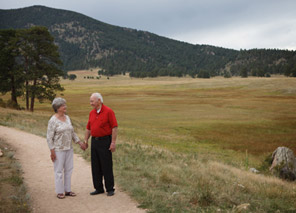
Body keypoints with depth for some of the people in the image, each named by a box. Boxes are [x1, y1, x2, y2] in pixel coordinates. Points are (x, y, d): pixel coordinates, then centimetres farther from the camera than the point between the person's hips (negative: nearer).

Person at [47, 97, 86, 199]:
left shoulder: (67, 118, 8)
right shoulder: (53, 120, -13)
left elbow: (72, 132, 16)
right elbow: (49, 137, -13)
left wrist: (80, 142, 11)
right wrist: (52, 151, -16)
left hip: (69, 149, 7)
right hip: (58, 149, -7)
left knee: (68, 169, 10)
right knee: (59, 171, 1)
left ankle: (67, 190, 20)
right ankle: (59, 192, 12)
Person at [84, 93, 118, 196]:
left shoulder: (108, 111, -9)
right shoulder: (92, 113, 11)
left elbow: (114, 127, -11)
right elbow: (88, 128, 16)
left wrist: (113, 142, -15)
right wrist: (85, 141, 8)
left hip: (105, 141, -6)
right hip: (94, 141, 6)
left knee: (107, 166, -2)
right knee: (95, 166, 8)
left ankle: (110, 189, 9)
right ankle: (98, 188, 19)